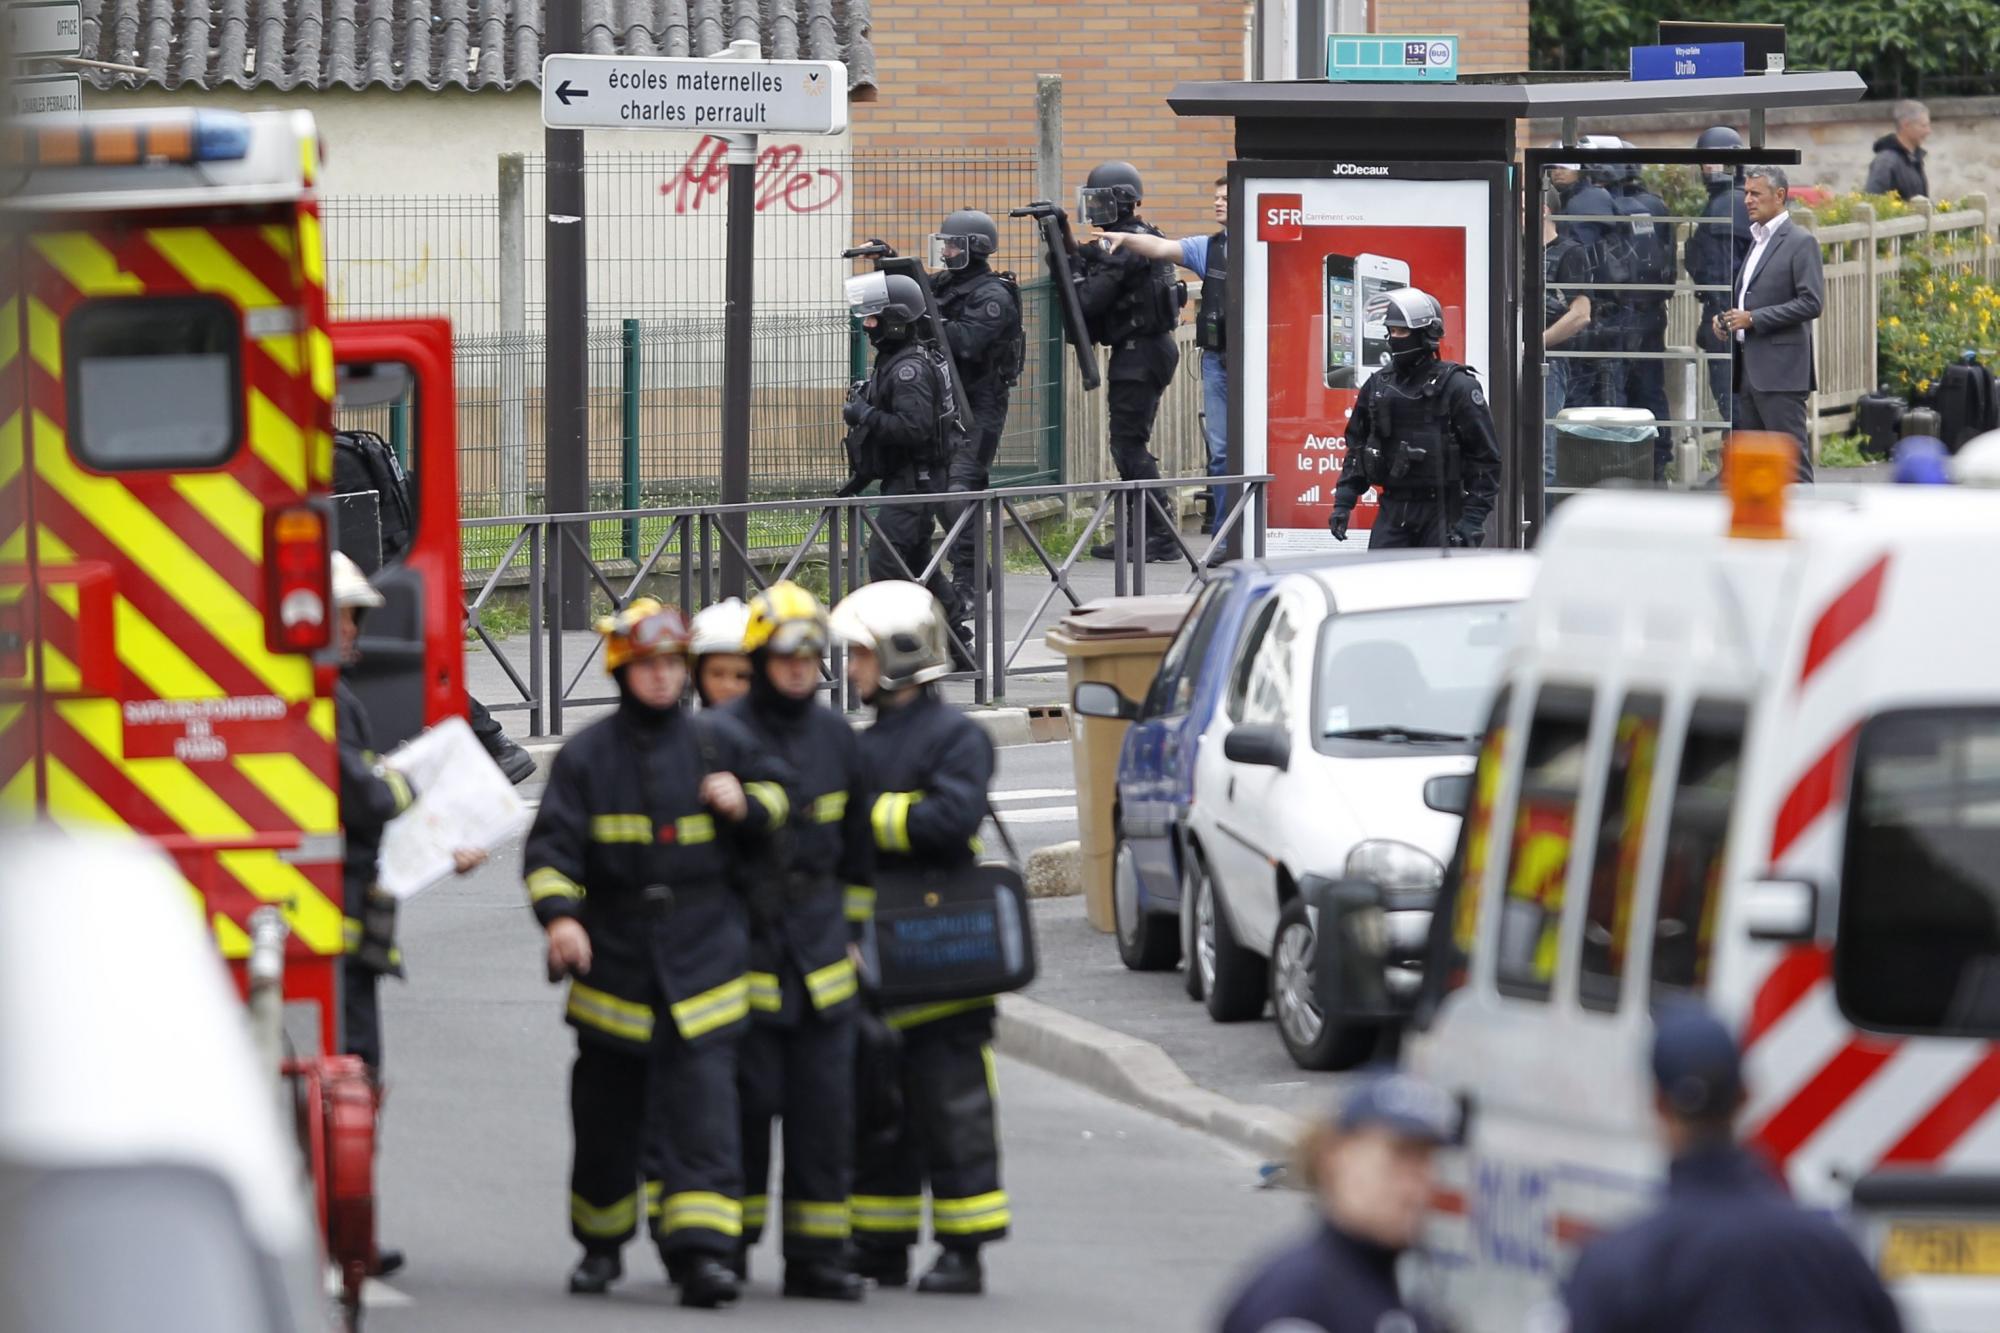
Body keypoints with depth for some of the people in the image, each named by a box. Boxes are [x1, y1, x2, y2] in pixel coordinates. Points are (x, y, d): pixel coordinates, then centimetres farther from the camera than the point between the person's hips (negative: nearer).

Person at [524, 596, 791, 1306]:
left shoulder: (719, 741, 5)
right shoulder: (588, 755, 2)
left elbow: (778, 796, 19)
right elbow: (552, 846, -3)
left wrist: (746, 806, -4)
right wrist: (560, 914, -20)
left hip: (704, 952, -1)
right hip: (614, 955, 1)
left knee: (703, 1110, -13)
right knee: (607, 1113, 10)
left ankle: (703, 1251, -18)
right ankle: (601, 1243, 27)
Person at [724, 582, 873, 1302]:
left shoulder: (836, 737, 12)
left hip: (820, 945, 4)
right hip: (743, 940, -4)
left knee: (825, 1104, 1)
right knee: (748, 1098, -4)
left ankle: (816, 1253, 4)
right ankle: (731, 1241, 9)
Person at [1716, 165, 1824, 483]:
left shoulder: (1800, 243, -7)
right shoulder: (1757, 241, 19)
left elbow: (1811, 302, -15)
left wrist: (1753, 319, -17)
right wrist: (1730, 319, 7)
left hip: (1780, 370, -9)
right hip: (1749, 370, 9)